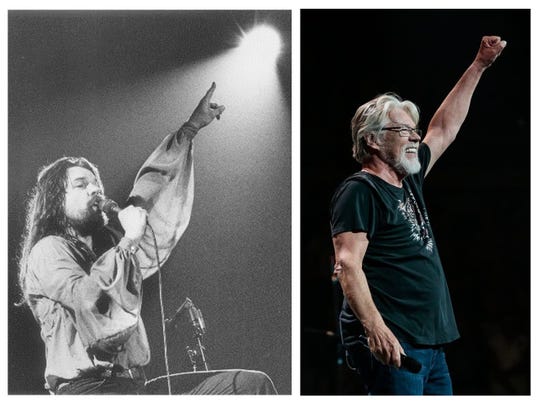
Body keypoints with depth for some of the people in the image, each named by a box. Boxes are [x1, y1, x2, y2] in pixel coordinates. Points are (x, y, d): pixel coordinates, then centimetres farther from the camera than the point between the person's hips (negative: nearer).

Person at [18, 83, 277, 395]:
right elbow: (88, 299, -17)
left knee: (254, 383, -12)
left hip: (135, 387, 8)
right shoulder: (49, 250, 2)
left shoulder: (108, 242, 24)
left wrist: (192, 127, 28)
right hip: (85, 387, -8)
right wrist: (129, 240, -7)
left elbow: (151, 191, 29)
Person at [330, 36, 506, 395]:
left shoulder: (409, 182, 18)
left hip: (431, 344, 9)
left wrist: (480, 65, 30)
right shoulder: (360, 191, -8)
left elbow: (445, 128, 28)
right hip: (391, 345, -9)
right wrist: (375, 328, -29)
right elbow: (348, 265, -18)